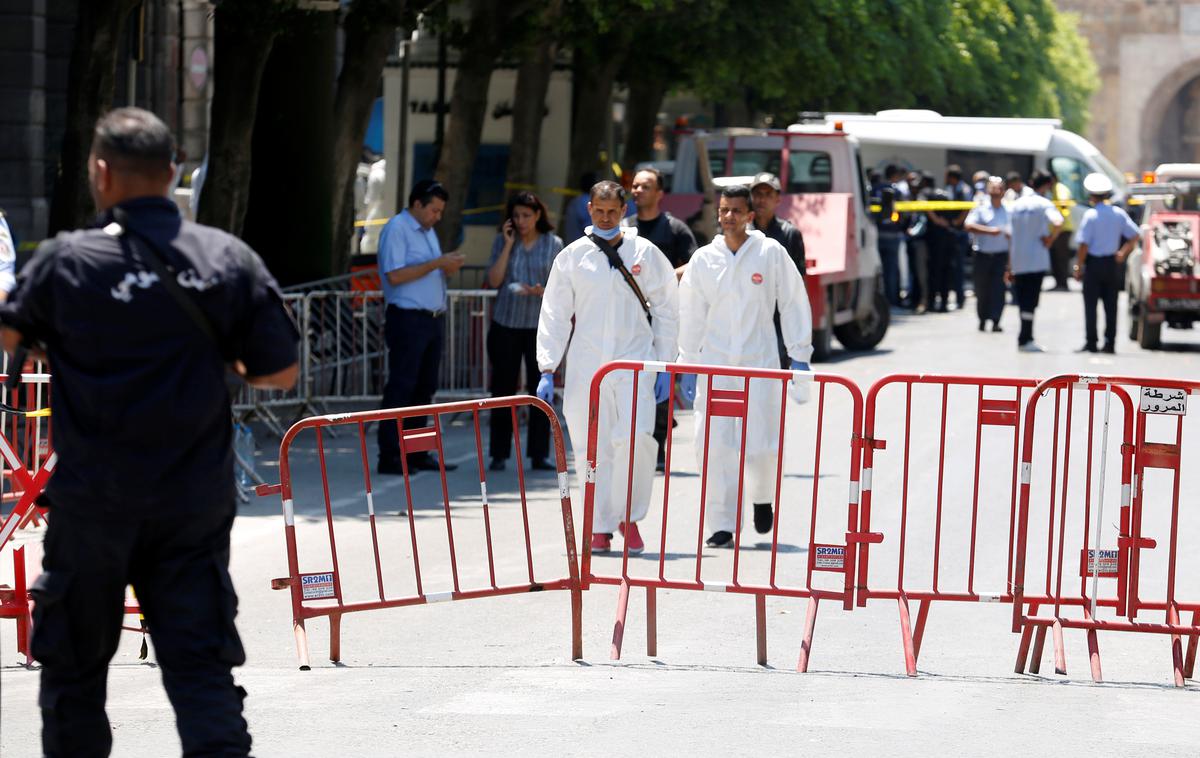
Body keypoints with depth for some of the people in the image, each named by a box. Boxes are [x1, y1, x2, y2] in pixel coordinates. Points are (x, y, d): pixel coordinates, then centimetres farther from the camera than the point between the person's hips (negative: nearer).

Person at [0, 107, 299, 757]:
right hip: (196, 502, 2)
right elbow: (280, 372, 0)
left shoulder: (65, 260, -8)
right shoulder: (229, 258, -3)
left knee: (74, 661, 14)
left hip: (94, 501, -2)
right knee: (201, 664, 1)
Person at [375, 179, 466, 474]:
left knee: (425, 388, 10)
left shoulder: (427, 231, 19)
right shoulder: (397, 229, -9)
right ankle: (389, 457, -8)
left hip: (433, 318, 9)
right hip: (408, 318, -9)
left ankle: (417, 453, 15)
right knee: (401, 388, -8)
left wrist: (449, 267, 2)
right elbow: (395, 275, -19)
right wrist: (436, 263, -17)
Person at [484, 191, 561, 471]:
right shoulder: (502, 241, 5)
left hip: (539, 325, 0)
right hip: (505, 324, 1)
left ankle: (538, 455, 3)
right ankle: (499, 455, 6)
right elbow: (494, 280, -4)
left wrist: (539, 291, -18)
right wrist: (508, 245, -8)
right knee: (503, 389, 1)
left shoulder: (553, 244, 3)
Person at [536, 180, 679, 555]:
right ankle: (600, 529, 10)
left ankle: (629, 516, -1)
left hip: (634, 362, -1)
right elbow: (554, 316, 8)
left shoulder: (645, 254, 6)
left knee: (635, 437, -18)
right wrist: (547, 370, 2)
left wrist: (665, 366, 7)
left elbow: (666, 312, 11)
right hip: (585, 366, 1)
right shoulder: (572, 257, 6)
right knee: (591, 449, 0)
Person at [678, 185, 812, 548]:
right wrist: (687, 366, 10)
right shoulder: (703, 259, 5)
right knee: (714, 446, -5)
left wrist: (800, 355, 2)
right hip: (714, 364, 2)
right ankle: (722, 524, 2)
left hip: (759, 364, -2)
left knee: (762, 446, -5)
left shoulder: (771, 253, -1)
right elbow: (690, 314, 11)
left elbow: (793, 304, 4)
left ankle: (762, 497, 27)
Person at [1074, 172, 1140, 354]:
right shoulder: (1119, 213, 2)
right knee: (1111, 305, 7)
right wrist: (1123, 252, 10)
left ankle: (1091, 342, -2)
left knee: (1090, 304, 1)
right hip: (1112, 263, 4)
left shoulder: (1090, 215, -12)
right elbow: (1134, 235, 4)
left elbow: (1084, 244, -14)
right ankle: (1110, 343, 6)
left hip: (1093, 263, -4)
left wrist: (1079, 266, -7)